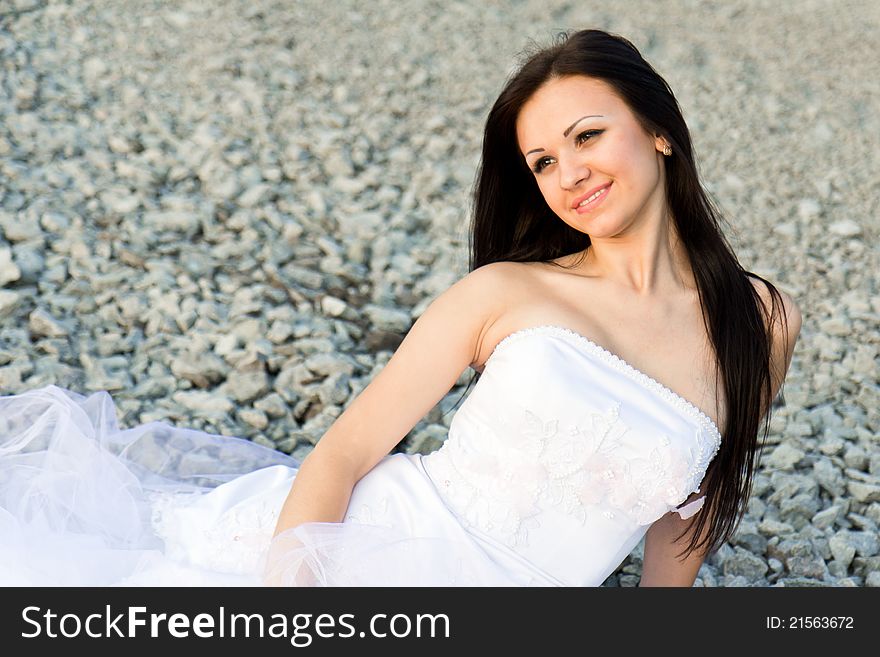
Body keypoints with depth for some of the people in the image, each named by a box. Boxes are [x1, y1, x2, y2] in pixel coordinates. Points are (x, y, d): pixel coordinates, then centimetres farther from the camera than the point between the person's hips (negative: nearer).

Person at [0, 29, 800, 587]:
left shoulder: (761, 323, 4)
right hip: (335, 548, 0)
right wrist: (282, 610, -19)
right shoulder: (507, 291, 1)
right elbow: (340, 454, -4)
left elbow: (683, 522, 16)